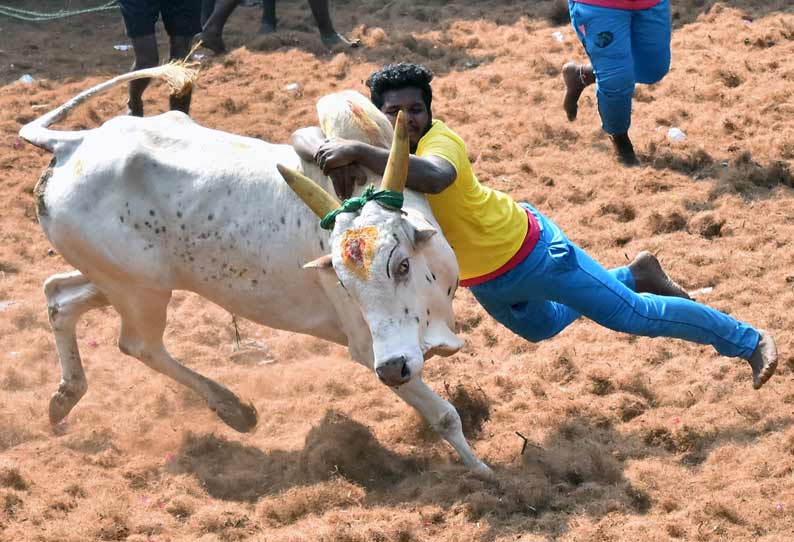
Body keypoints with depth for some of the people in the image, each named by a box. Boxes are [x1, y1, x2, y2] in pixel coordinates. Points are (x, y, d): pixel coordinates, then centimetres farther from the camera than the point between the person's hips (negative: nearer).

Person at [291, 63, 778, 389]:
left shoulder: (440, 142, -33)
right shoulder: (376, 144, -12)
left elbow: (434, 176, -58)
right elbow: (304, 136, -20)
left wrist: (358, 153, -61)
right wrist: (329, 155, -41)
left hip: (529, 253, -8)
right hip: (482, 281, 8)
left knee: (633, 315, 1)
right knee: (542, 326, 34)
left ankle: (750, 341, 16)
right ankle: (634, 274, 51)